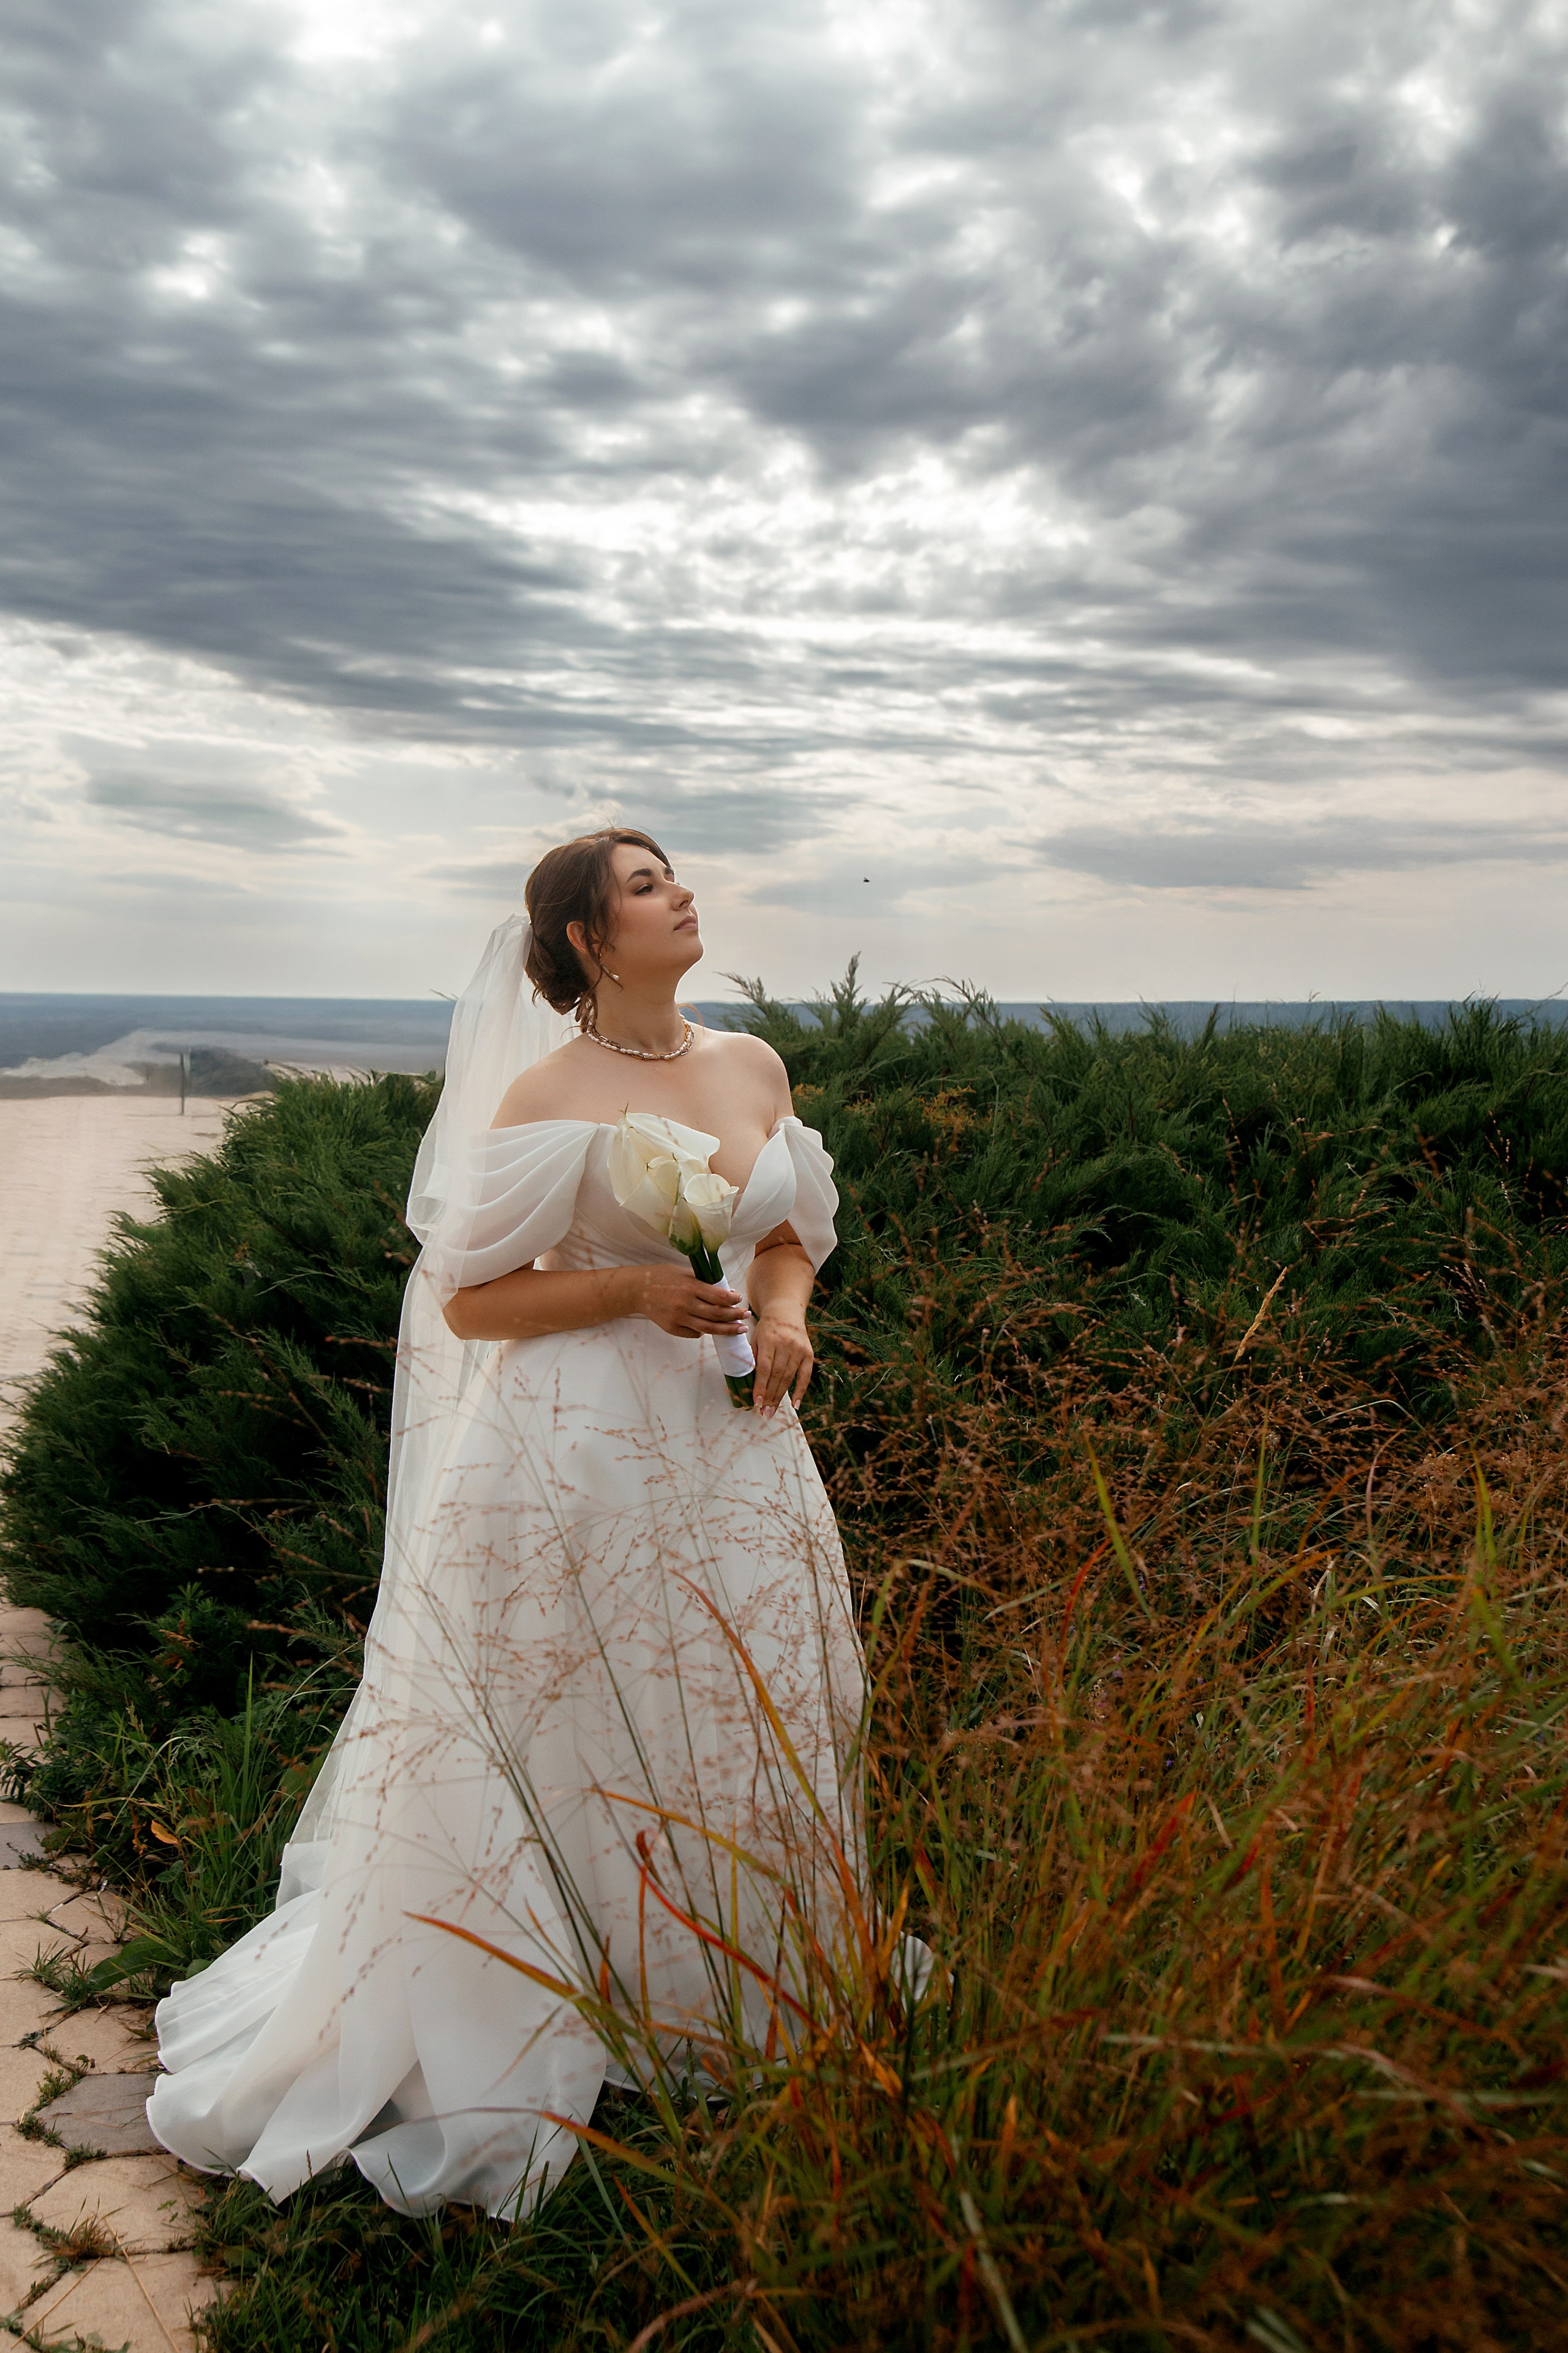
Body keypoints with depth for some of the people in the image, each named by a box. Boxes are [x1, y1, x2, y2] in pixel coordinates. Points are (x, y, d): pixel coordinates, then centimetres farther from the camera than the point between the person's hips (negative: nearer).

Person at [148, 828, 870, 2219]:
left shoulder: (753, 1065, 7)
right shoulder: (548, 1097, -10)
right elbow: (468, 1300, -7)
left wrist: (787, 1314, -2)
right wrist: (632, 1288, -18)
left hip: (730, 1448, 6)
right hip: (580, 1459, -6)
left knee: (748, 1728, 14)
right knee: (578, 1753, 3)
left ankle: (735, 2018, 34)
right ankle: (560, 2033, 24)